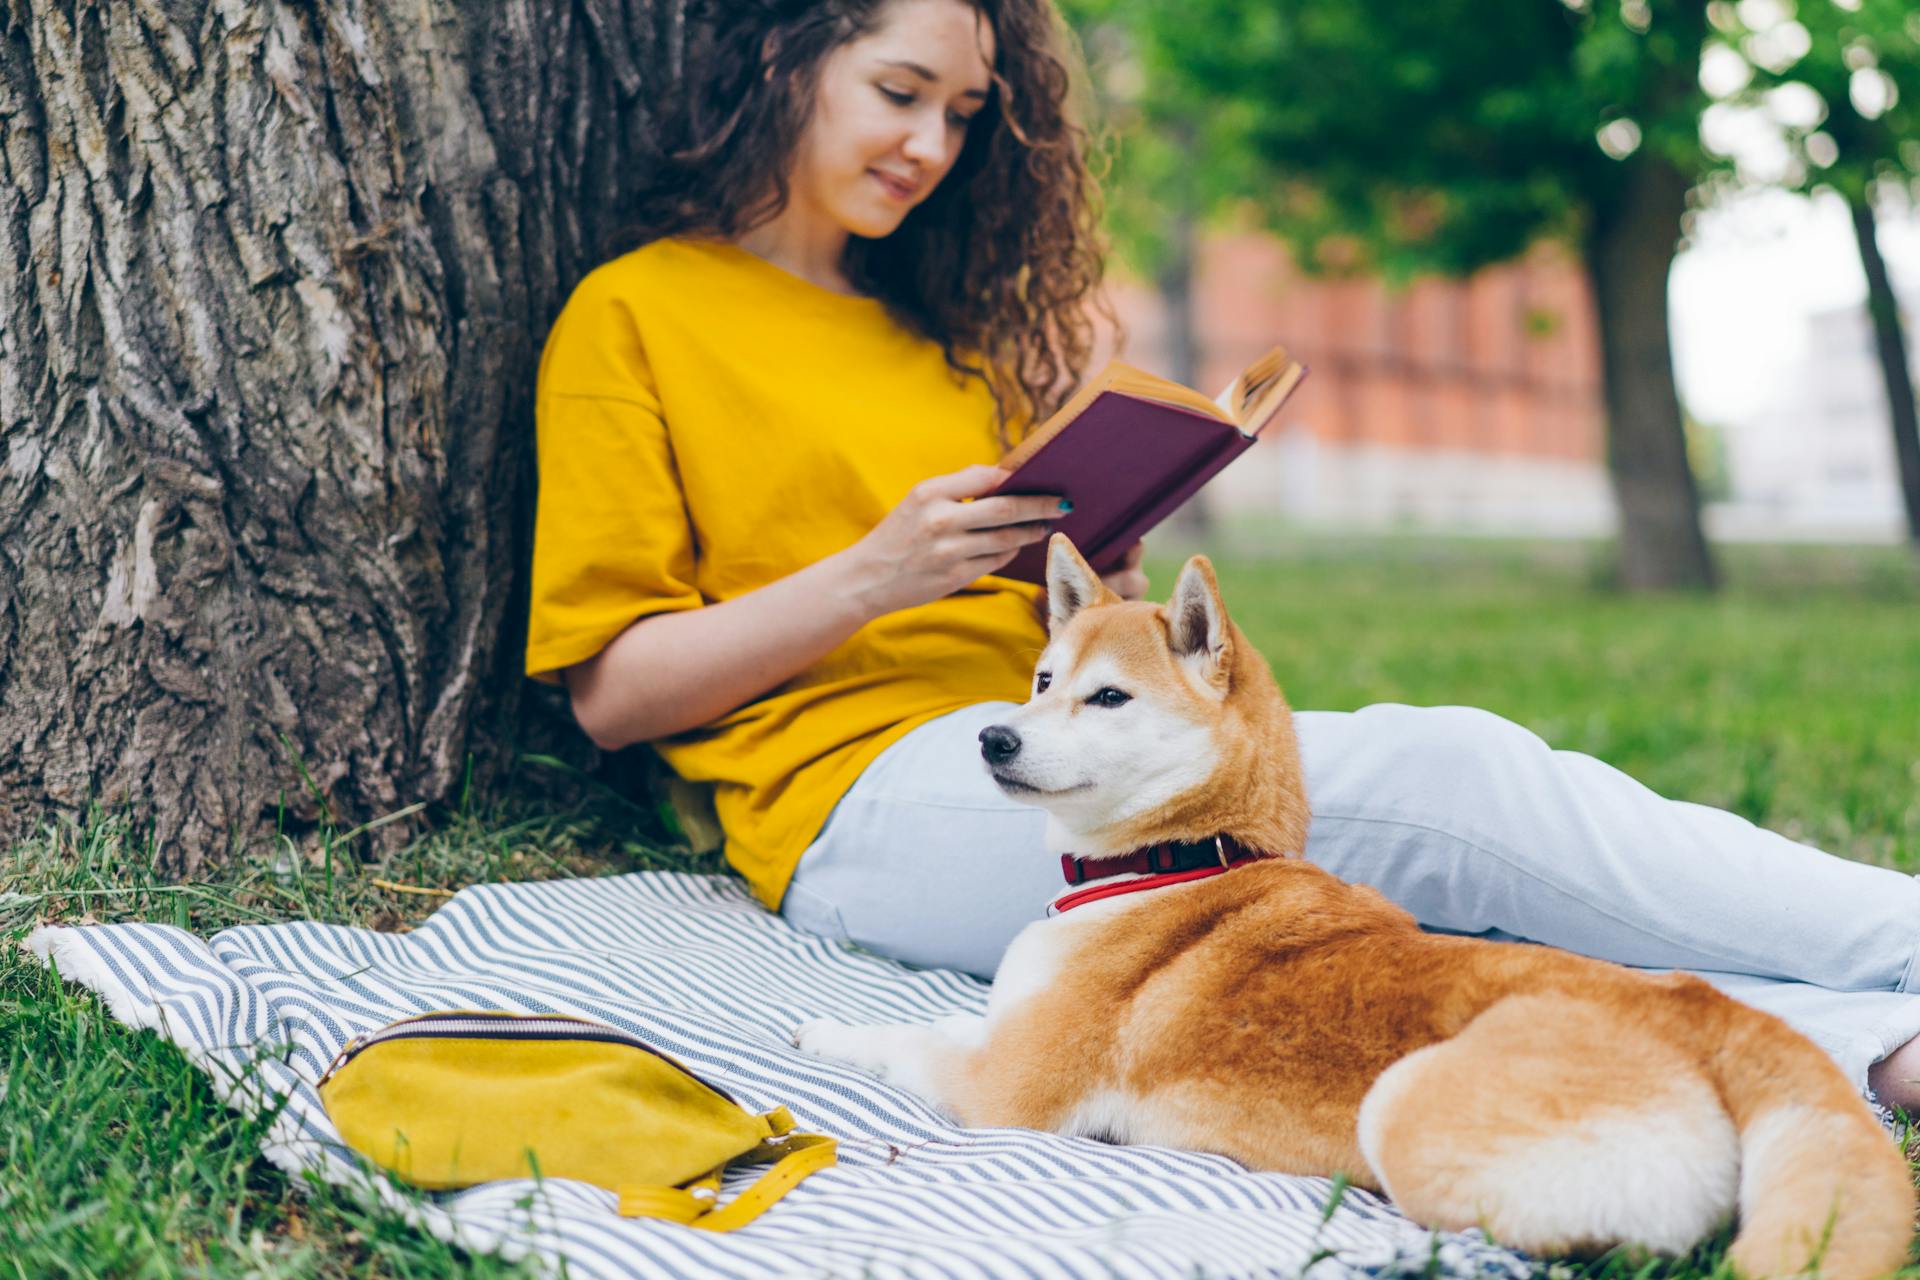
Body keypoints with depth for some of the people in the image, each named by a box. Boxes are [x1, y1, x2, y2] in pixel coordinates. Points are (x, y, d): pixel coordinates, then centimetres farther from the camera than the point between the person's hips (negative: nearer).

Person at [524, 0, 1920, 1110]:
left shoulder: (950, 324, 24)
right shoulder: (633, 318, 6)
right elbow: (612, 689, -2)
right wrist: (873, 576, -14)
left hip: (1053, 756, 6)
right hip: (869, 794, -6)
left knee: (1421, 875, -24)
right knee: (1439, 773, -23)